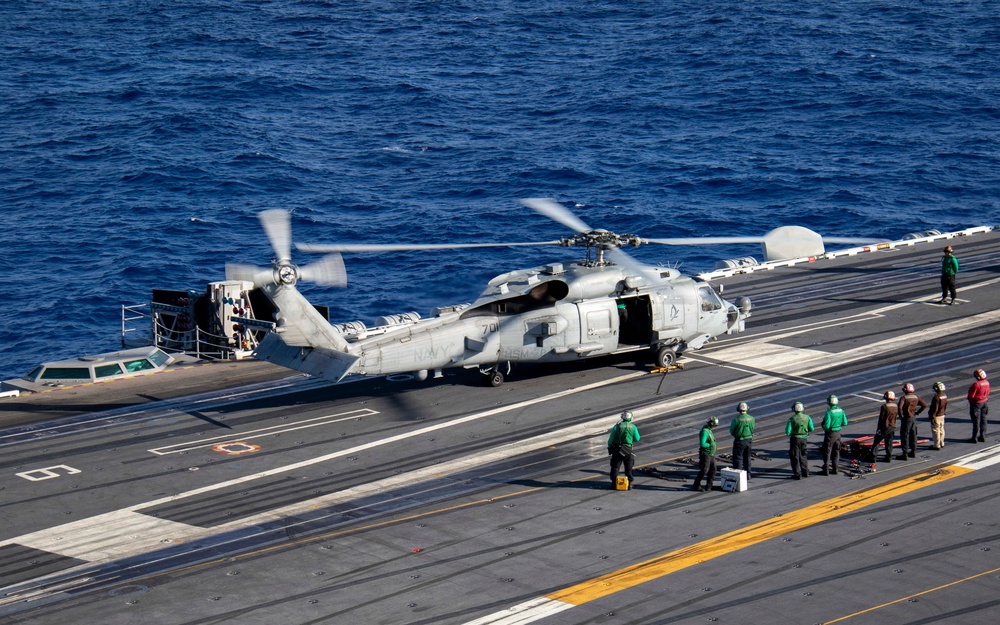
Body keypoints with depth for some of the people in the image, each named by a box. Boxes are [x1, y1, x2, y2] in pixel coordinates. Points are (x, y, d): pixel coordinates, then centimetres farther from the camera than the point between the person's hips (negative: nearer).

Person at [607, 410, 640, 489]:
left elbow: (611, 439, -3)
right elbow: (637, 439, 5)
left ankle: (614, 482, 3)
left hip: (616, 450, -1)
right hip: (628, 449, 1)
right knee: (628, 468, 11)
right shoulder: (633, 427, -3)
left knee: (615, 467, 8)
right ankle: (629, 483, 8)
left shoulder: (617, 426, -5)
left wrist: (609, 447, 13)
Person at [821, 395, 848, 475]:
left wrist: (823, 424, -1)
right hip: (838, 433, 6)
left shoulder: (829, 412, -21)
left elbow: (826, 426, -23)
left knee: (827, 452, 3)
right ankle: (835, 469, 21)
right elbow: (845, 423, 5)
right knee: (836, 452, 16)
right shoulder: (841, 411, -2)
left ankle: (826, 470, 6)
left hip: (830, 434, -6)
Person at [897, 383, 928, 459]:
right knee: (913, 435, 16)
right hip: (914, 418, 6)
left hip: (906, 419, -6)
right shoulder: (916, 398, 3)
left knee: (905, 436, -1)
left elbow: (900, 406, -33)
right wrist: (917, 412, 8)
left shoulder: (903, 398, -17)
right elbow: (925, 405, 4)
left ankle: (904, 454, 0)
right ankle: (913, 452, 25)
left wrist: (901, 415, -18)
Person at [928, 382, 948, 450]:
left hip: (936, 416, -9)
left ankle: (937, 445, 3)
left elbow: (935, 408, -23)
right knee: (941, 430, 19)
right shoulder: (945, 396, 4)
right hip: (942, 415, 9)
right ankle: (941, 443, 30)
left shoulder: (936, 397, -24)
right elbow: (945, 406, 14)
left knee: (935, 431, -1)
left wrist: (932, 417, -18)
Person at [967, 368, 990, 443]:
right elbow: (987, 393, 9)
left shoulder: (976, 384, -26)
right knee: (983, 420, 14)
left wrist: (970, 400, -1)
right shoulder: (987, 383, -3)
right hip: (984, 402, 7)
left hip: (976, 403, -7)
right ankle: (982, 437, 21)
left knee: (976, 421, 1)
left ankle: (975, 438, 6)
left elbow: (971, 396, -21)